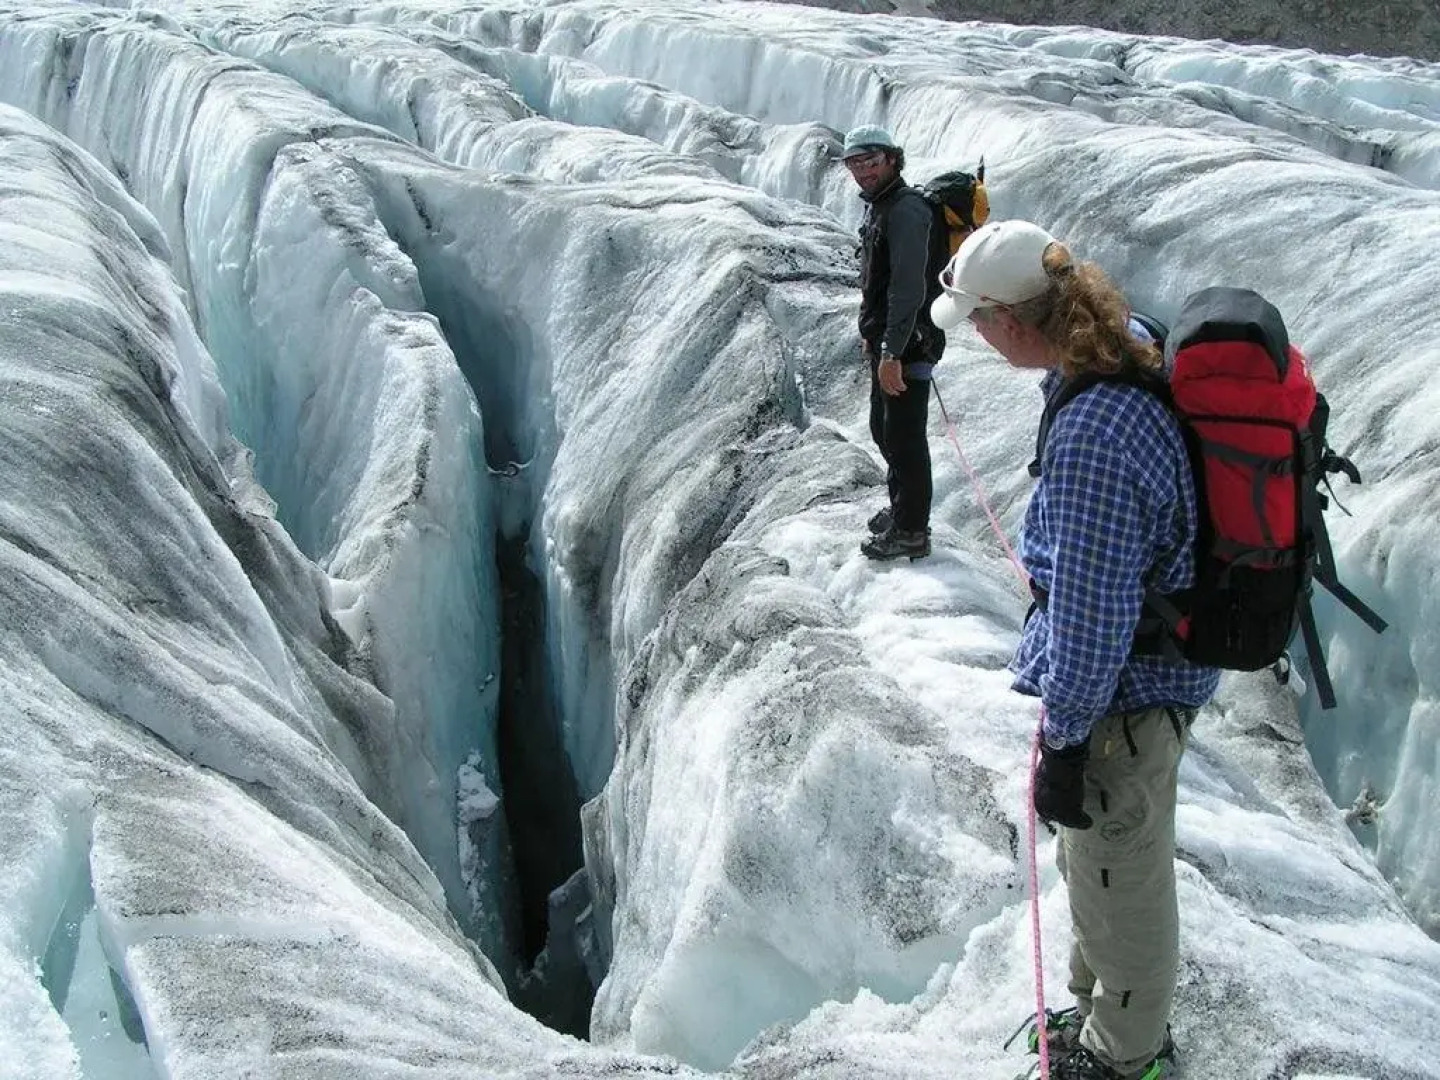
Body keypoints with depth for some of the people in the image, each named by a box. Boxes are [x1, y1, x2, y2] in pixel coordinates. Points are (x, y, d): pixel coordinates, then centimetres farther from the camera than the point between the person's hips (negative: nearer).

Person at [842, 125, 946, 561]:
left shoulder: (906, 209, -19)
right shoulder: (878, 206, 13)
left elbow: (909, 288, -26)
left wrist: (892, 352, -29)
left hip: (908, 344, -10)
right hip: (884, 341, 10)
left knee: (903, 435, -3)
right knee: (884, 428, 21)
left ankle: (911, 532, 7)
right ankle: (901, 508, 36)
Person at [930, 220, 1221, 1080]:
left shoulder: (1091, 443, -36)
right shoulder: (1138, 347, -8)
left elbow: (1091, 617, -28)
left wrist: (1064, 742, -16)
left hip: (1127, 695, -10)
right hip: (1164, 652, 10)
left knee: (1118, 877, 15)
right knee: (1097, 859, 28)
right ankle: (1107, 1008, 51)